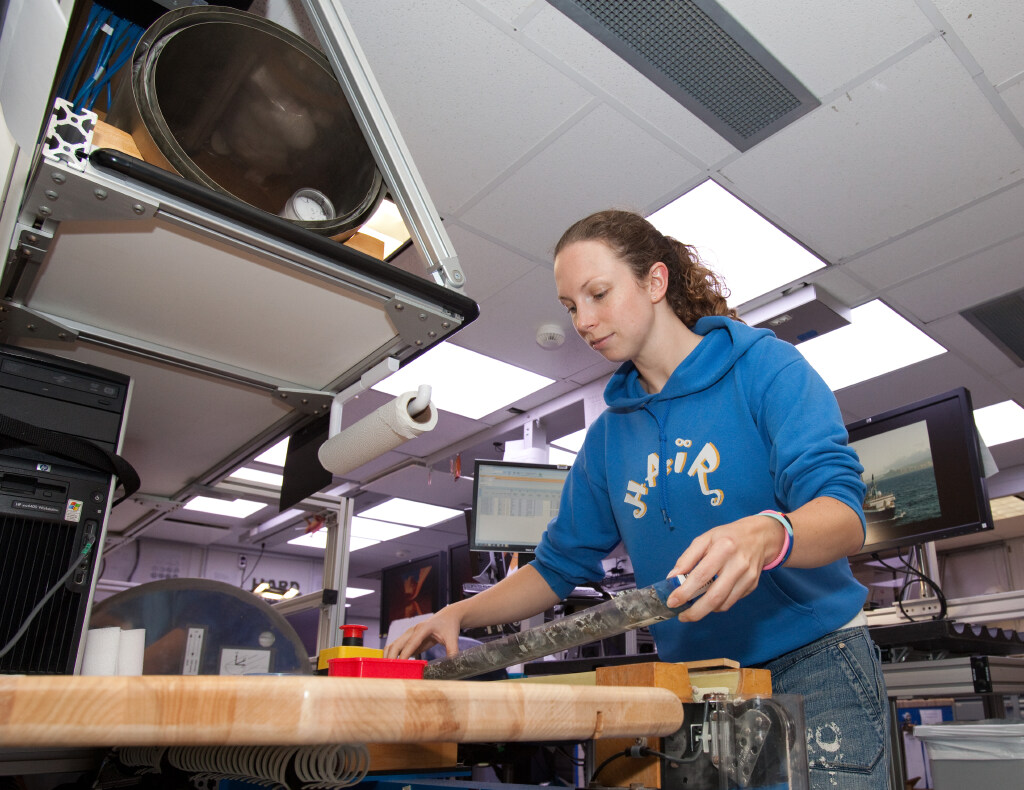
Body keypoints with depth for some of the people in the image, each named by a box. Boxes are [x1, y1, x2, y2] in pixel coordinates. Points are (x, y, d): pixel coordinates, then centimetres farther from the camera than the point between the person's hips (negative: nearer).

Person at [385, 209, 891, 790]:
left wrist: (766, 536, -42)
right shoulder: (610, 435, 8)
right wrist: (459, 614, -3)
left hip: (815, 661, -4)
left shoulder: (765, 366, -8)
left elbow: (844, 515, -19)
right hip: (693, 680, 4)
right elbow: (561, 566, 12)